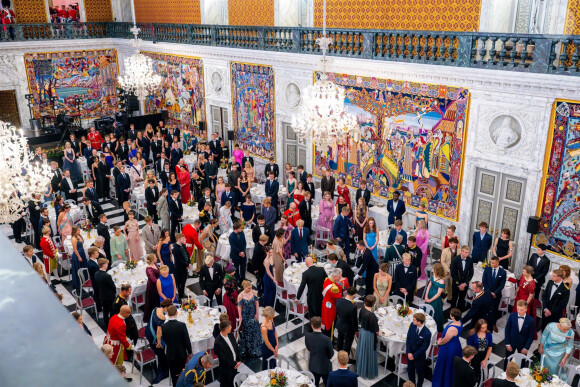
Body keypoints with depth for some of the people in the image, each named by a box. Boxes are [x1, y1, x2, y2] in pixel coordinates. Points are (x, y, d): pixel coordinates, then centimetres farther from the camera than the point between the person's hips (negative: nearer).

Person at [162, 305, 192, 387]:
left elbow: (164, 340, 1)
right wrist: (190, 352, -1)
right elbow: (187, 340, -15)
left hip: (170, 354, 1)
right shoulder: (182, 325, -21)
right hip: (181, 353, -1)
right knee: (182, 373, 20)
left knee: (174, 375, 15)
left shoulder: (163, 327, -15)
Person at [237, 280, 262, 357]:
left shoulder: (254, 292, -12)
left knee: (255, 331, 13)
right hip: (245, 316, -3)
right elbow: (239, 307, -10)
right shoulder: (240, 296, -20)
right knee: (246, 332, 12)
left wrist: (257, 314, -1)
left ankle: (256, 350, 31)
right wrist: (240, 318, -7)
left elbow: (257, 303, -2)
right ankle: (247, 350, 28)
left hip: (253, 315, 3)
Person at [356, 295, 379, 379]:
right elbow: (376, 331, -23)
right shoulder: (372, 315, -33)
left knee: (362, 351, 25)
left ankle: (360, 368, 45)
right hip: (369, 335, -7)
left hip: (362, 332, 7)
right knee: (369, 353, 13)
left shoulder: (363, 309, -11)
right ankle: (368, 372, 31)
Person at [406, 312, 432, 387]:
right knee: (410, 370, 24)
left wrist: (414, 355, -15)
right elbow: (408, 339, -6)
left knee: (419, 372, 19)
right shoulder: (412, 325, -15)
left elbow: (424, 347, -19)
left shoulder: (427, 333, -29)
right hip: (410, 353, 5)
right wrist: (409, 352, -13)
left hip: (419, 356, -4)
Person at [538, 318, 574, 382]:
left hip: (559, 353, -1)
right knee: (545, 366, 19)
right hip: (547, 350, 1)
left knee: (555, 369, 14)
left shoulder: (570, 333, -26)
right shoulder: (551, 326, -28)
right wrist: (540, 347, 2)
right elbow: (544, 336, -9)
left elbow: (569, 346, -10)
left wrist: (565, 358, -7)